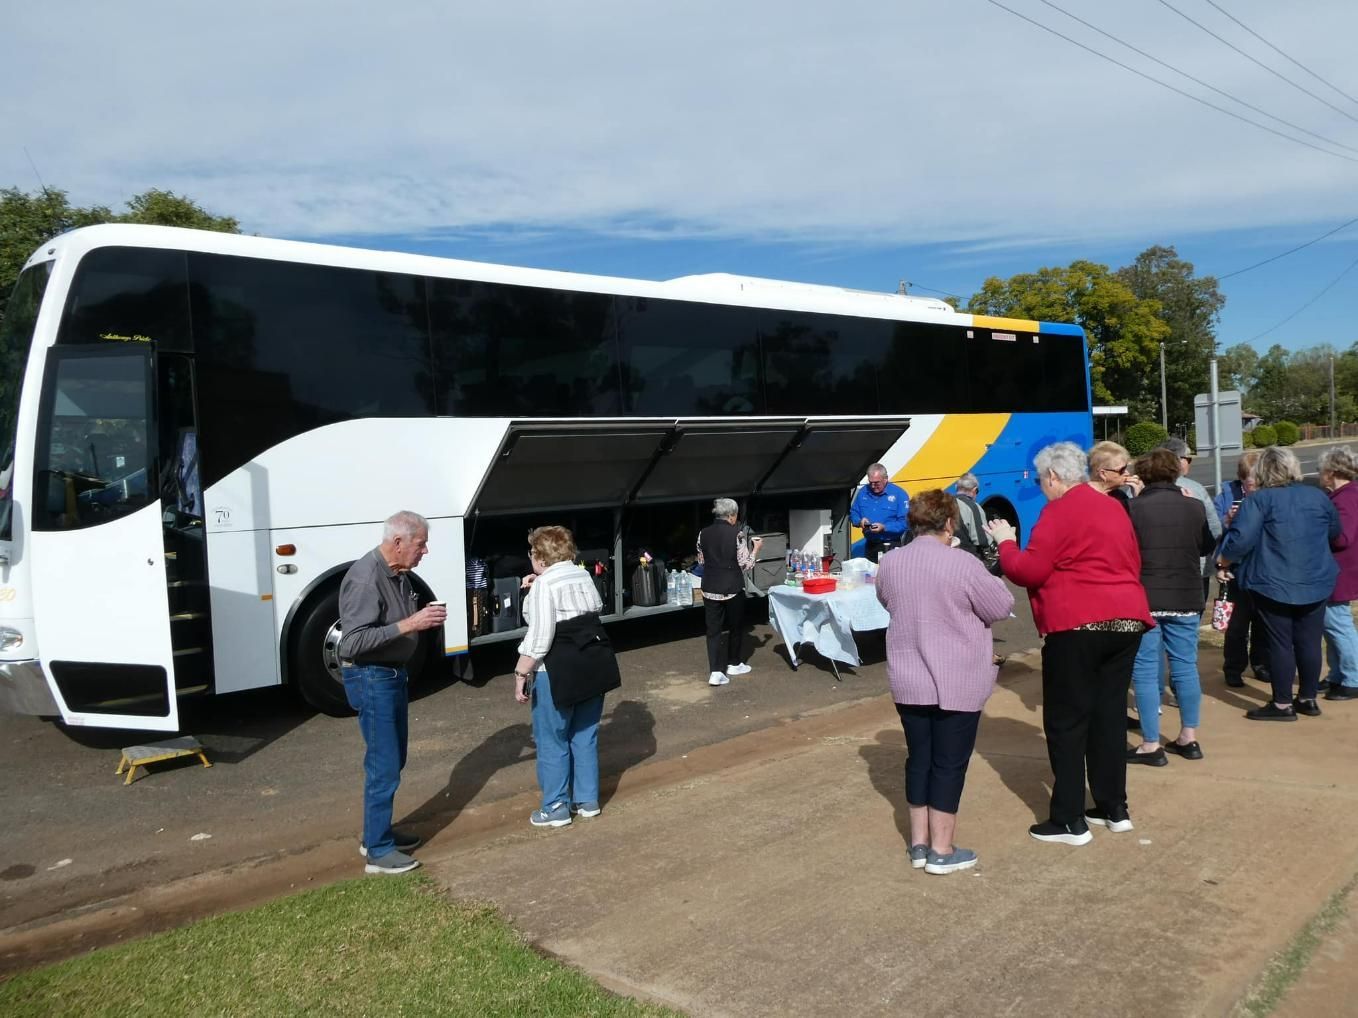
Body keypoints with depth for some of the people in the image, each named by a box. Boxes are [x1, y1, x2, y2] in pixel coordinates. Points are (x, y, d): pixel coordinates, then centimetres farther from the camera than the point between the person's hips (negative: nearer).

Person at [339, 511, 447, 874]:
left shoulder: (398, 574, 5)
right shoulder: (365, 577, -23)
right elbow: (355, 641, -28)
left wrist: (424, 618, -2)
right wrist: (409, 624, -29)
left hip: (394, 674, 9)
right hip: (371, 678, -9)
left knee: (394, 759, 18)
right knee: (383, 766, -3)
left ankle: (379, 831, 33)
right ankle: (378, 851, 8)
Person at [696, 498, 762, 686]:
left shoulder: (703, 533, 1)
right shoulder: (737, 533, -12)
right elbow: (746, 565, -10)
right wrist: (755, 548, 5)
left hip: (710, 588, 3)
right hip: (732, 588, -3)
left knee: (713, 629, 5)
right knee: (736, 626, 17)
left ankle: (715, 672, -3)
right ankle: (733, 664, 31)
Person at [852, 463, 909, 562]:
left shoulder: (899, 494, -9)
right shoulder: (863, 492, 6)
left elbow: (905, 522, -14)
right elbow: (853, 513, 15)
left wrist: (884, 527, -24)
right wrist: (860, 521, -8)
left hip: (892, 546, -5)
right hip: (871, 546, 5)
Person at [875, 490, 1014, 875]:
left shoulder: (890, 564, 1)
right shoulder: (962, 564, -17)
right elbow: (1002, 607, -7)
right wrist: (986, 582, 10)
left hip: (908, 681, 5)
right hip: (956, 683, -5)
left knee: (919, 758, 15)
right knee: (949, 763, 4)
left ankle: (919, 843, 23)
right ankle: (941, 850, 12)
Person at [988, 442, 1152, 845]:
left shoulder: (1060, 510, -9)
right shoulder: (1114, 508, 15)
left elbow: (1029, 572, -10)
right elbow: (1132, 564, 23)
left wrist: (1006, 542, 5)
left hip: (1077, 625, -8)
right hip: (1127, 619, 8)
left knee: (1066, 722, 0)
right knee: (1110, 714, 15)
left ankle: (1070, 821, 3)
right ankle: (1114, 809, 22)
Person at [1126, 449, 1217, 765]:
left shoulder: (1132, 508, -12)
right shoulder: (1194, 507, -1)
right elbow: (1208, 546, 12)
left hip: (1144, 600, -4)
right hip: (1186, 599, 4)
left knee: (1145, 671, 3)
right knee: (1185, 667, 15)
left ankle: (1151, 746, 7)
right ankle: (1188, 739, 25)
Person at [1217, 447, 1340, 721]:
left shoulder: (1259, 500, -11)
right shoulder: (1318, 496, 7)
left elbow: (1241, 539, -19)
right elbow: (1334, 532, 21)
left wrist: (1223, 562, -4)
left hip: (1273, 585, -5)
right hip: (1316, 583, 5)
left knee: (1280, 644, 1)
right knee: (1309, 641, 12)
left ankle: (1282, 704, 6)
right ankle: (1308, 699, 22)